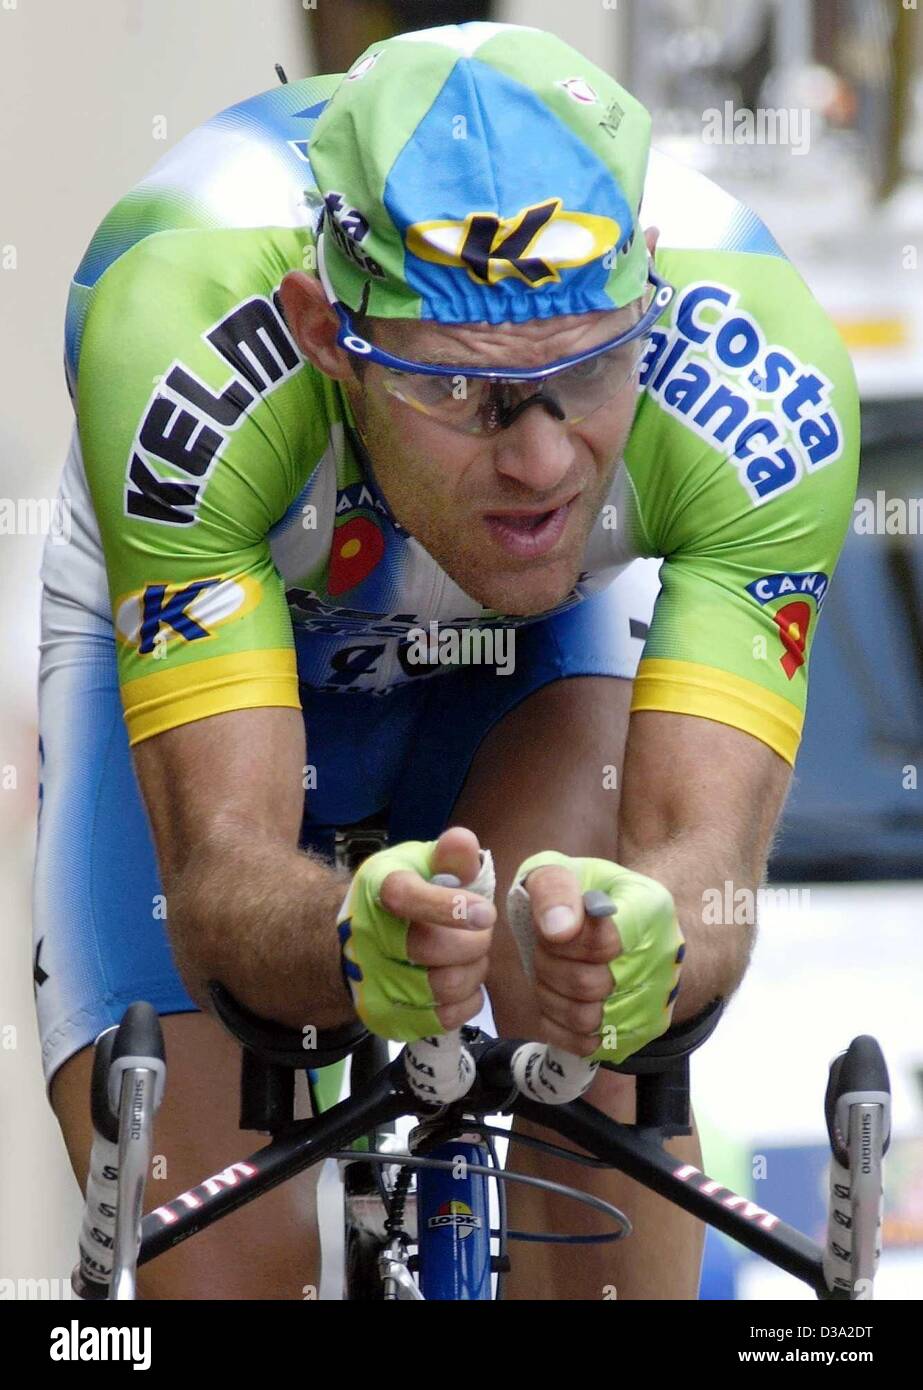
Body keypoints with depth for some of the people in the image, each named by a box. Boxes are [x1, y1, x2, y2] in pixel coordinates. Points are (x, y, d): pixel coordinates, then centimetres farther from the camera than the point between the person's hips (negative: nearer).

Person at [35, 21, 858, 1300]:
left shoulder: (761, 373, -37)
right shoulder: (178, 329, -42)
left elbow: (706, 849, -42)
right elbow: (219, 868, -44)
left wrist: (642, 948, -66)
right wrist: (355, 945, -67)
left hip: (543, 663, 1)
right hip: (182, 635, -1)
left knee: (591, 1023, -32)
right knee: (199, 1262, -15)